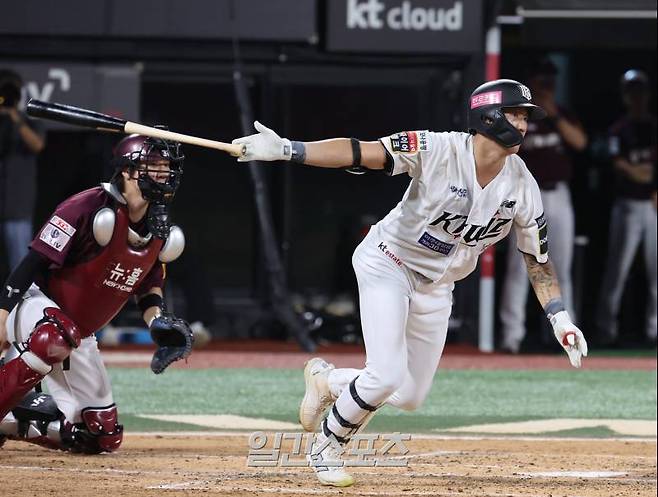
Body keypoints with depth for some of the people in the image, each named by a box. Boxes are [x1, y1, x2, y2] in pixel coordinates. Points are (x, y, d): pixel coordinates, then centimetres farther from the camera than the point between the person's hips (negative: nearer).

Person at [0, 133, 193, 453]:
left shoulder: (159, 231, 1)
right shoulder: (89, 208, -22)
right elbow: (35, 261, -23)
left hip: (80, 334, 8)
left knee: (103, 436, 6)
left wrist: (157, 322, -5)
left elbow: (148, 284, 16)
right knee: (55, 338, -45)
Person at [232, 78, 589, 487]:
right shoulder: (440, 150, -25)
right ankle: (325, 448, 6)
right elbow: (360, 153, -31)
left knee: (410, 397, 7)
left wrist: (561, 319, -6)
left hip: (436, 287, 6)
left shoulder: (523, 188, -10)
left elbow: (538, 258, 2)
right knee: (387, 374, -21)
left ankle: (327, 379, 34)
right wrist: (286, 149, -42)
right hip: (388, 265, -6)